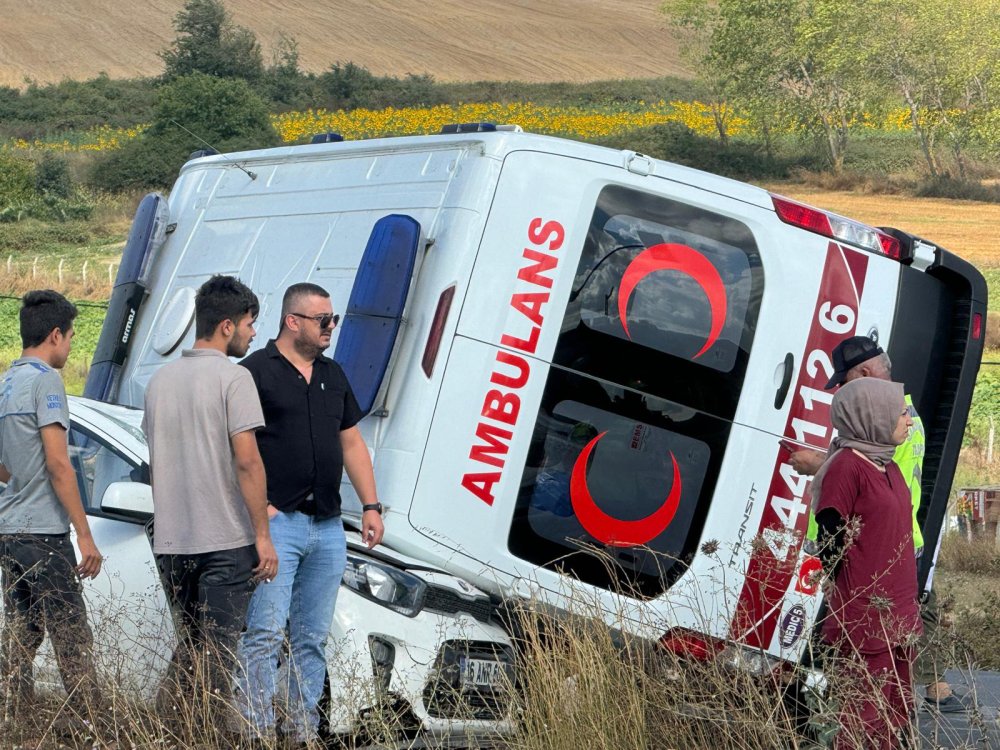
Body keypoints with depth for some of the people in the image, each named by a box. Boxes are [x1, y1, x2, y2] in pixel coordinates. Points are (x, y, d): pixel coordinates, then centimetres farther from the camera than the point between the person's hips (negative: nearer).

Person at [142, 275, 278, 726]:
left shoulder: (160, 379, 13)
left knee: (187, 647, 17)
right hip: (225, 539, -6)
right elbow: (247, 460, -15)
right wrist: (263, 534, -12)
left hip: (169, 541, 6)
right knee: (218, 649, -1)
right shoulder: (232, 377, -9)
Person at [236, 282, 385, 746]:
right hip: (276, 521, -7)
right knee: (266, 633, -11)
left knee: (313, 638, 9)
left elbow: (352, 443, 21)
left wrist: (370, 506, 13)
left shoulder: (333, 376, 18)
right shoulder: (256, 372, -4)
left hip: (328, 526, 7)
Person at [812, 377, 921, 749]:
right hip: (864, 622, -9)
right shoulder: (845, 467, -13)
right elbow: (829, 546, -13)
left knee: (895, 716, 12)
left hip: (898, 618, 9)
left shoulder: (887, 466, 13)